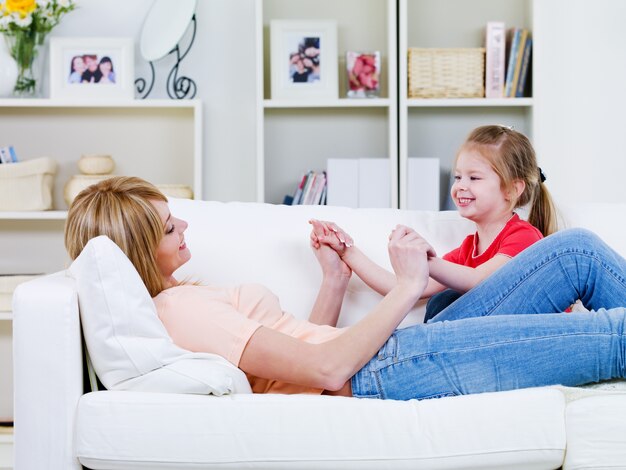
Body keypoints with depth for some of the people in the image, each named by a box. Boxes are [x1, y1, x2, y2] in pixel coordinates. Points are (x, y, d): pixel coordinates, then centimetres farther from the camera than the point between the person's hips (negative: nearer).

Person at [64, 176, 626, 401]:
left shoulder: (181, 297, 14)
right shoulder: (180, 310, -17)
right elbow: (325, 367, -25)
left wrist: (335, 279, 9)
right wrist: (407, 287, -18)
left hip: (396, 355, 10)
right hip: (396, 372, -10)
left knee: (578, 247, 7)